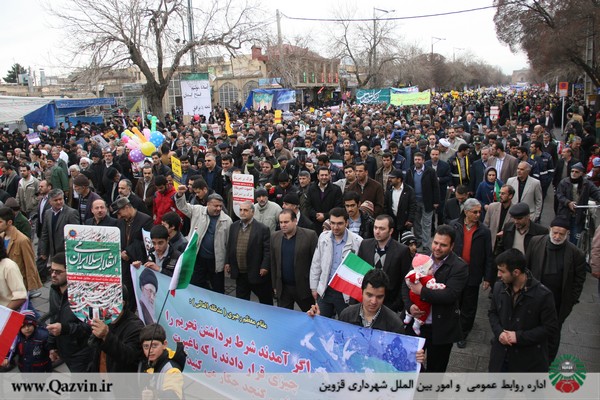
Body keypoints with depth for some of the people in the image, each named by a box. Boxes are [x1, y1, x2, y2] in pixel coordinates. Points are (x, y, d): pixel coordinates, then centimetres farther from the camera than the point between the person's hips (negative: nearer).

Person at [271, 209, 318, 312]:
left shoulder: (310, 235, -11)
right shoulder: (275, 237, 3)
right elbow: (273, 263, 9)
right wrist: (275, 286, 10)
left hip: (304, 287, -3)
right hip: (283, 288, 3)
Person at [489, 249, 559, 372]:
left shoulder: (543, 295, -19)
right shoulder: (499, 287, -5)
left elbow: (551, 329, -14)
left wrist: (519, 336, -20)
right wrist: (499, 332, -11)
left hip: (529, 359, -4)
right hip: (501, 355, 4)